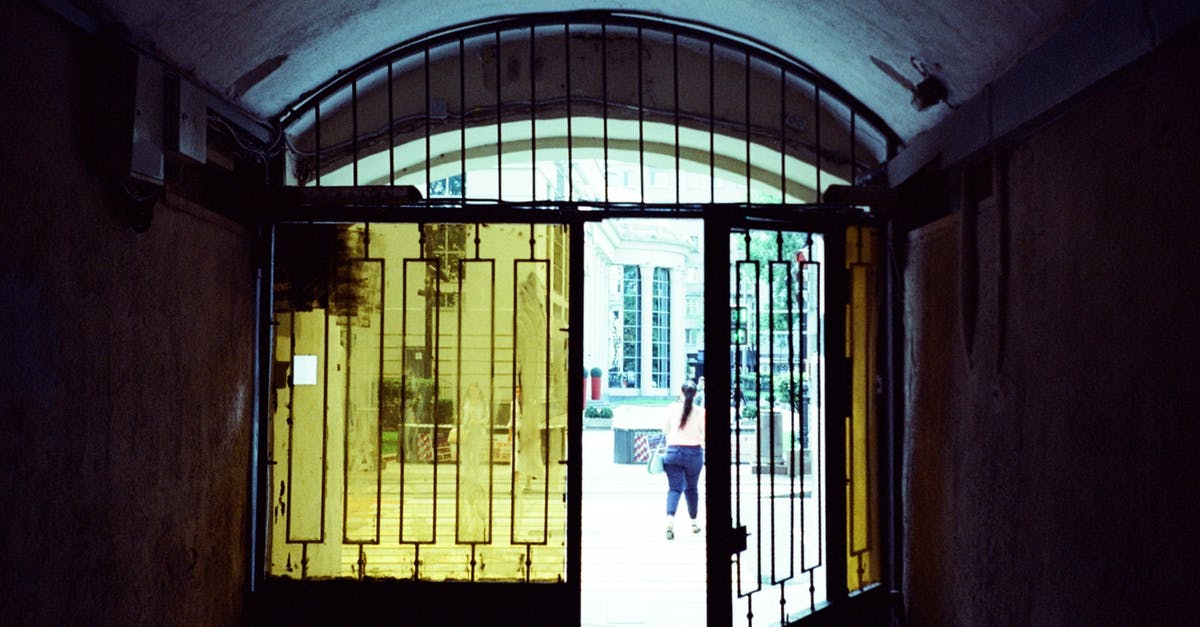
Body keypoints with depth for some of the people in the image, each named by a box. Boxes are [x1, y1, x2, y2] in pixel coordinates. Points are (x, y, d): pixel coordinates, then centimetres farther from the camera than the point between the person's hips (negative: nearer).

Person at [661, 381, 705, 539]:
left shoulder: (672, 408, -3)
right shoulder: (701, 411, -5)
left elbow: (665, 430, 7)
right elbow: (704, 434, -2)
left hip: (674, 451, 0)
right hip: (694, 452, 0)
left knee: (674, 488, -1)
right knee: (691, 488, 17)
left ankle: (670, 519, -25)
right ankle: (693, 522, 29)